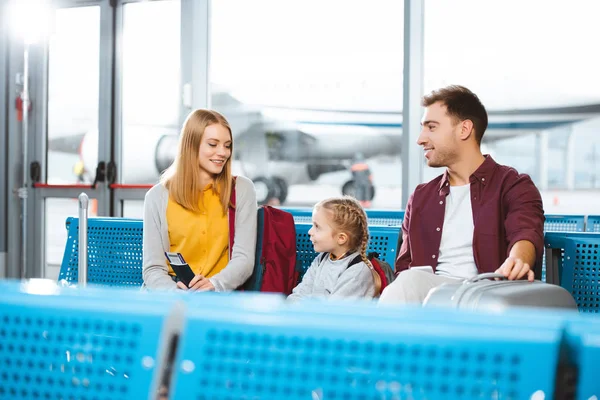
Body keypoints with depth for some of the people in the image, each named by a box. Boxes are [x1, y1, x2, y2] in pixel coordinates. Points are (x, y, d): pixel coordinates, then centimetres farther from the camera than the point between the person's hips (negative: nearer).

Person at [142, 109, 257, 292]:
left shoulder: (242, 189, 5)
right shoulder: (158, 196, 4)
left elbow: (244, 259, -3)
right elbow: (153, 268, 1)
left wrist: (213, 284, -22)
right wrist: (176, 292, -21)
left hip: (222, 293, 0)